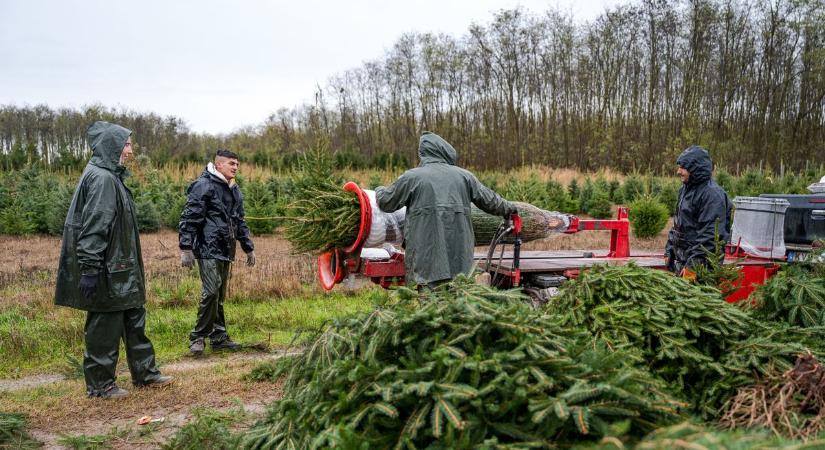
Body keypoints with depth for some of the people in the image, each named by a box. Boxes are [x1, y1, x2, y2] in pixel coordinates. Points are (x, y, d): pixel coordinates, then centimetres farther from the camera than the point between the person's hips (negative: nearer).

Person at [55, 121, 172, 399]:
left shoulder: (111, 176, 14)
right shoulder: (101, 178, -17)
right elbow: (93, 227, -23)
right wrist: (90, 269, -25)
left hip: (120, 267, 10)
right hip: (107, 271, -10)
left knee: (134, 320, 16)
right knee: (104, 325, 0)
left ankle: (144, 372, 27)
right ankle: (100, 384, 12)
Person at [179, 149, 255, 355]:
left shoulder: (234, 190, 18)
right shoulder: (203, 186, -8)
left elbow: (240, 222, 27)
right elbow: (189, 219, -12)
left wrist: (248, 248, 26)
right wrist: (185, 248, -16)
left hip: (226, 251, 8)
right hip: (208, 249, -8)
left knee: (220, 295, 11)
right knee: (211, 292, -13)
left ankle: (219, 337, 17)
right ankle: (198, 337, -1)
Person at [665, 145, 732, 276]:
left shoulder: (713, 194, -16)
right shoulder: (686, 189, 14)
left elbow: (710, 234, -21)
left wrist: (693, 265, -23)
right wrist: (669, 251, 16)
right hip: (680, 259, 9)